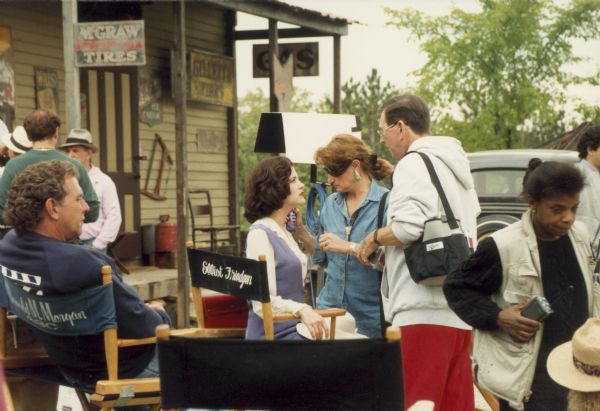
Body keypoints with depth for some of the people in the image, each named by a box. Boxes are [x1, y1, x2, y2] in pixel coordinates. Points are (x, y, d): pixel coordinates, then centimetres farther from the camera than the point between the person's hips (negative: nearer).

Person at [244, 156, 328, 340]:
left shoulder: (284, 232, 15)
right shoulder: (260, 234, -11)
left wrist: (301, 231, 21)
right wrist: (301, 310, -36)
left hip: (292, 329, 8)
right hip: (273, 335, -8)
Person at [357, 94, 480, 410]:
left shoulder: (414, 164, -7)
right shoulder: (456, 164, 22)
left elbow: (408, 226, -21)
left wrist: (375, 238, -1)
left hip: (426, 305, -9)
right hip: (459, 308, 10)